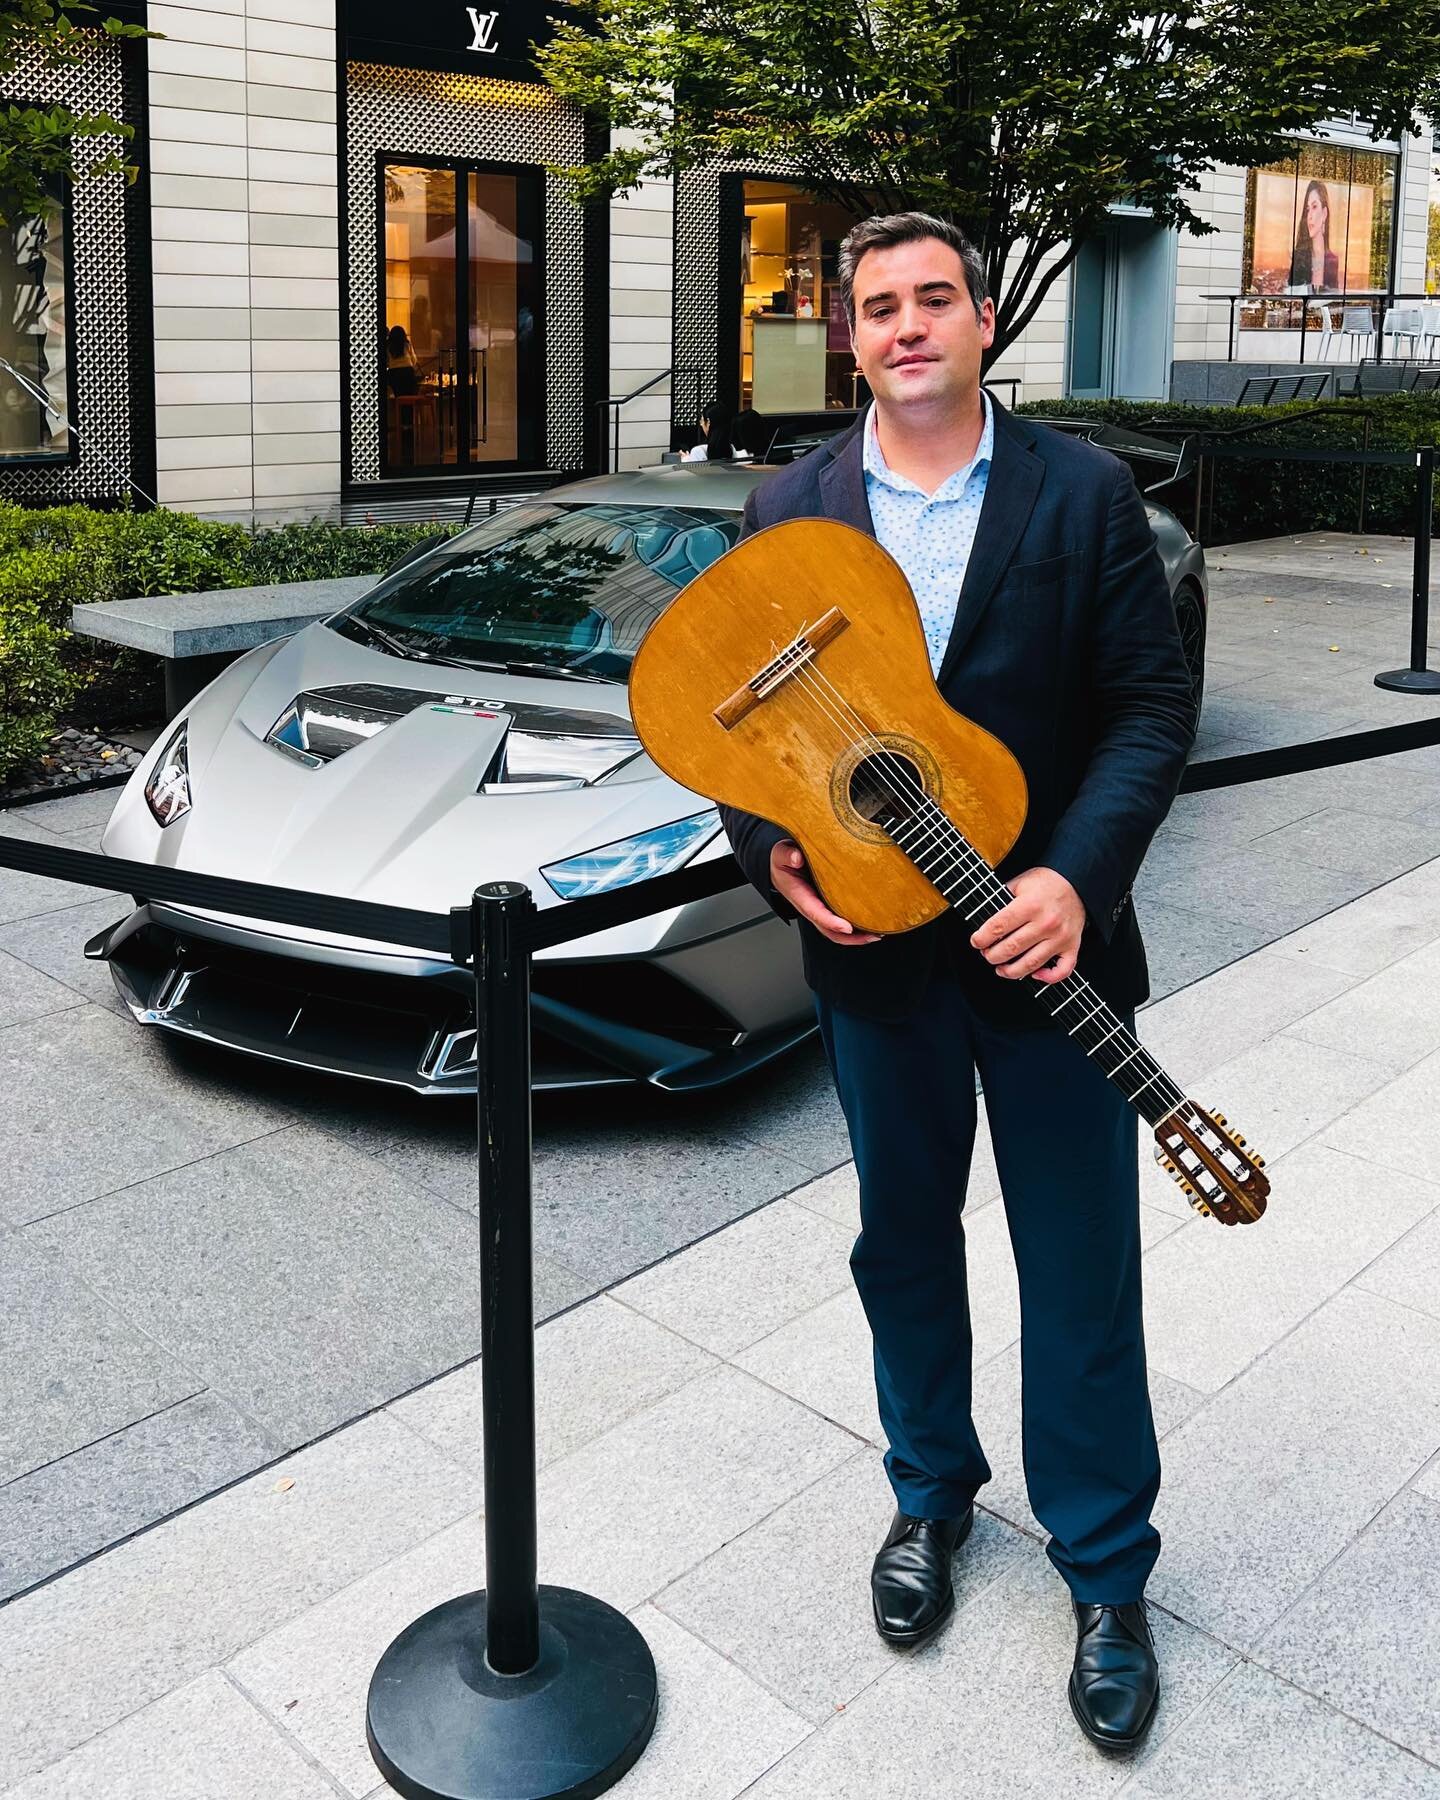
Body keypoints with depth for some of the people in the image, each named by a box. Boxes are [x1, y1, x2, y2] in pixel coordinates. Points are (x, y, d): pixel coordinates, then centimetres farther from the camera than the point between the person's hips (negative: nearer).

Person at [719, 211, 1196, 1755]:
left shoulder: (1085, 495, -3)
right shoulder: (787, 510, 3)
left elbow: (1152, 702, -6)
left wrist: (1077, 879, -21)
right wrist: (773, 852, -12)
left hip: (1047, 937, -2)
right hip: (871, 942, 2)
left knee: (1081, 1274, 6)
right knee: (904, 1242, 18)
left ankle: (1105, 1576, 26)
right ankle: (931, 1495, 41)